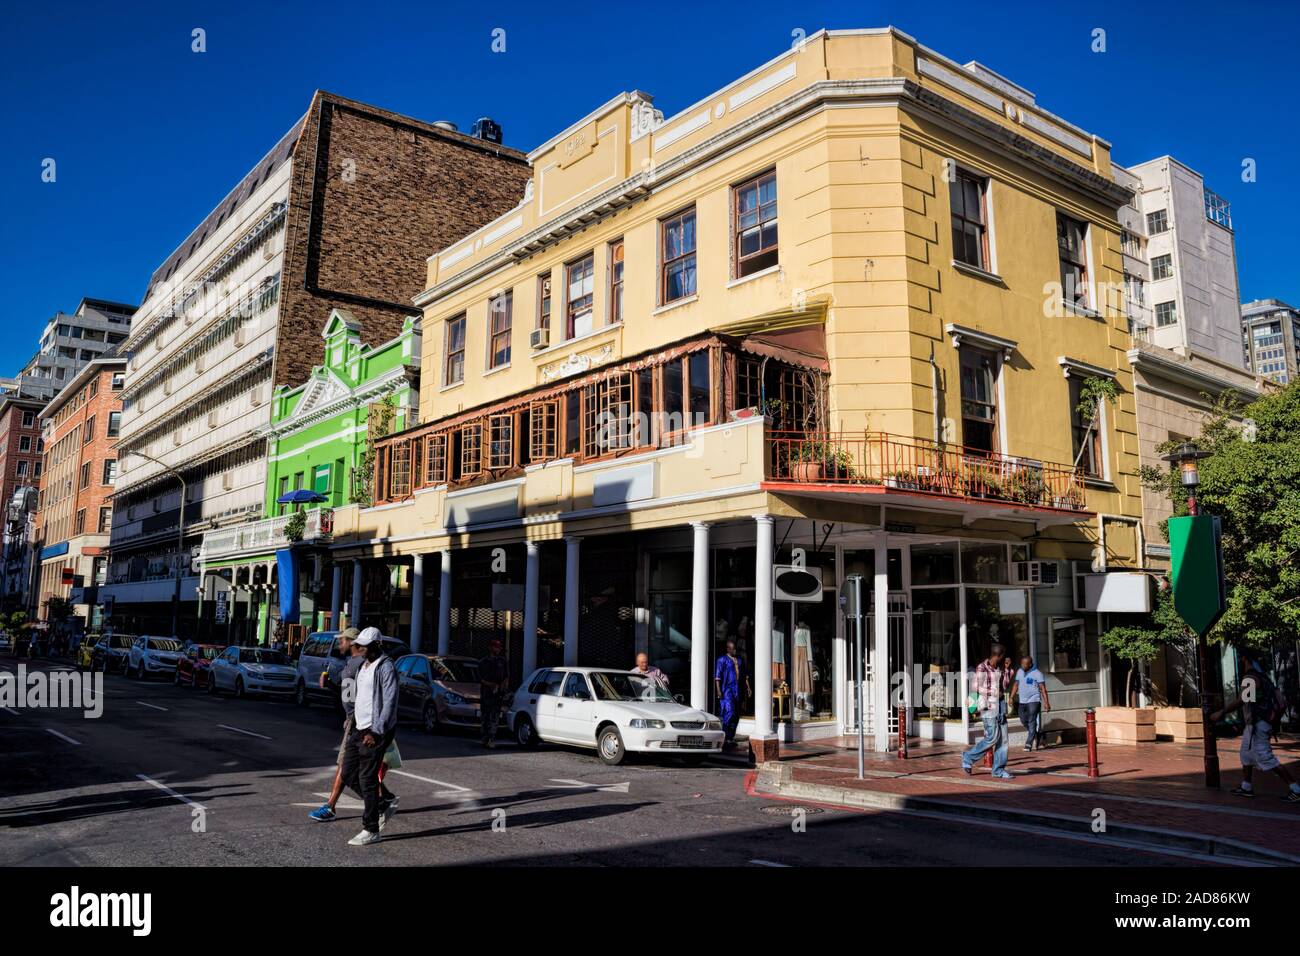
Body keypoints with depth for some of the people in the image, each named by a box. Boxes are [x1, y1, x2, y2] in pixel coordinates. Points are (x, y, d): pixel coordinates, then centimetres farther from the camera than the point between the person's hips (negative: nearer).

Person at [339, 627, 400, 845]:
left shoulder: (386, 668, -14)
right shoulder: (363, 666, 14)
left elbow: (390, 704, -19)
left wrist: (376, 732, -23)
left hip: (375, 732, -9)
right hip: (359, 729, 9)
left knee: (367, 779, -5)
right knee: (348, 775, 10)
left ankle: (371, 831, 5)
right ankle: (383, 807, 25)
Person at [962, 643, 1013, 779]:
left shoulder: (1000, 669, 11)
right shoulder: (982, 668, -9)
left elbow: (1005, 686, 19)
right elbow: (975, 689, -7)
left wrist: (1006, 671, 7)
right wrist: (976, 707, -9)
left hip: (1000, 704, 7)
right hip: (988, 705, -7)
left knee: (1003, 738, 3)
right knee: (992, 737, -11)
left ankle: (998, 770, 10)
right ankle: (968, 758, 5)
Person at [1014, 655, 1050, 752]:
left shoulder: (1037, 673, -8)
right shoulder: (1019, 672, 9)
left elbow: (1043, 688, -10)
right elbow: (1016, 685, 16)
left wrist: (1046, 702, -16)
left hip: (1033, 700, -6)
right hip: (1022, 701, 6)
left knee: (1031, 722, -10)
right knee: (1024, 721, 11)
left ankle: (1029, 744, -9)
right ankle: (1038, 736, 31)